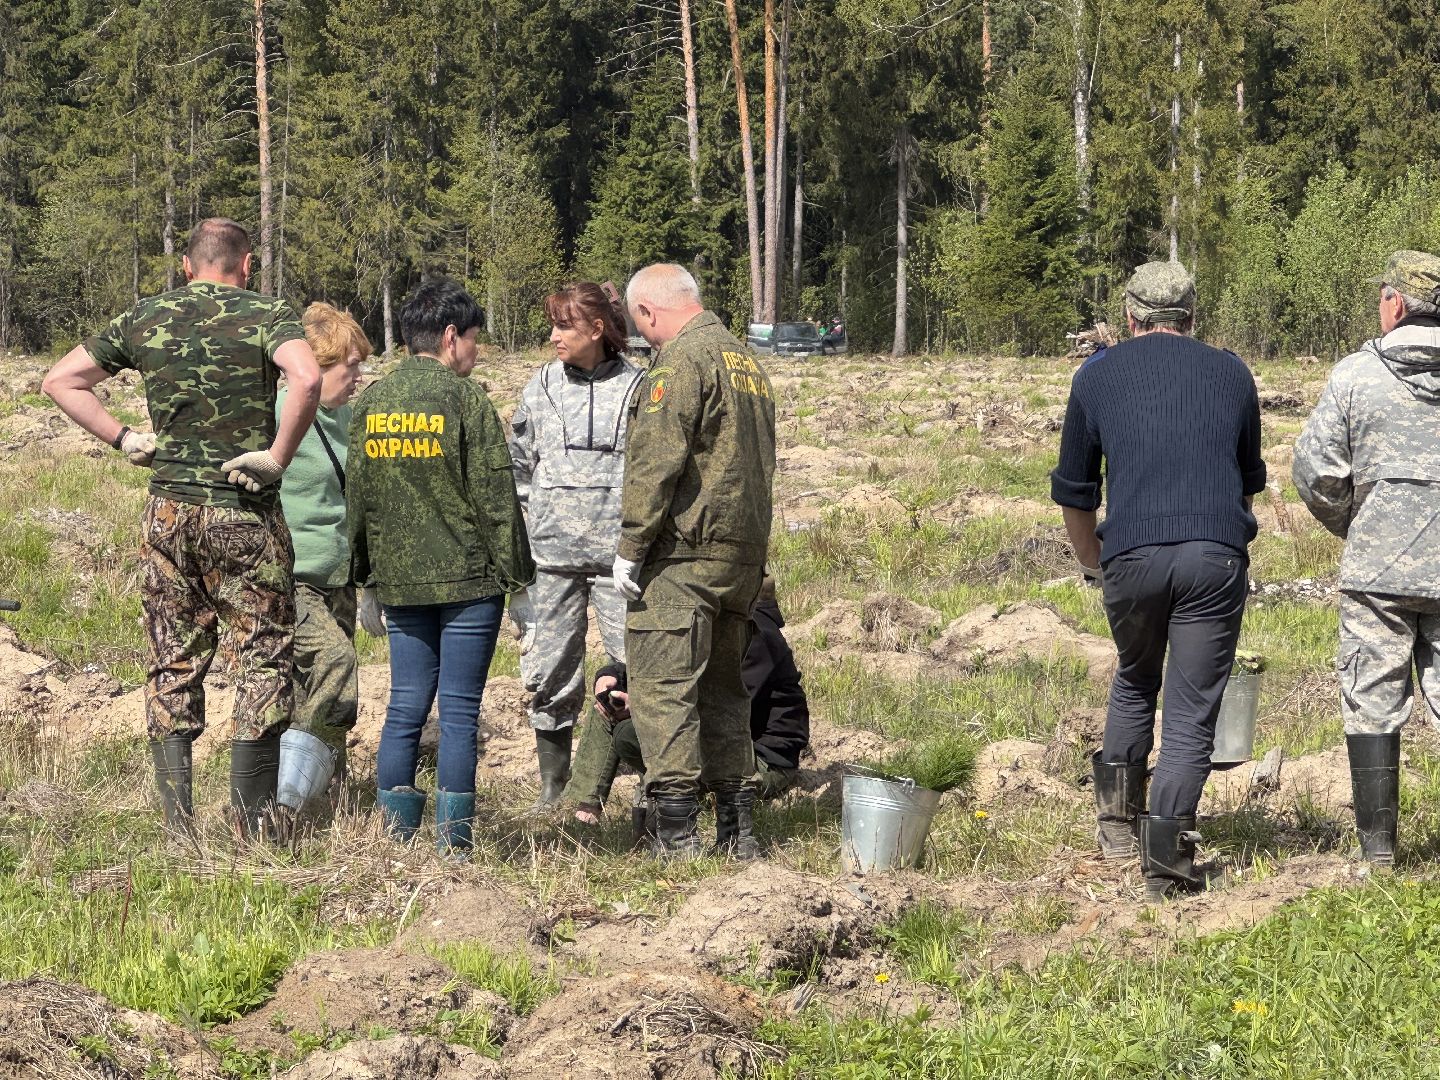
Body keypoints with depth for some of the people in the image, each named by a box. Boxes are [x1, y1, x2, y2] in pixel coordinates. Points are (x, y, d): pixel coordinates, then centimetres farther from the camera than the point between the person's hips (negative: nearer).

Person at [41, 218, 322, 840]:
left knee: (174, 663, 10)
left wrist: (122, 439, 7)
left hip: (168, 510, 4)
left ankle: (177, 827, 9)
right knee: (262, 660, 4)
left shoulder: (144, 320, 7)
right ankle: (251, 824, -1)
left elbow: (61, 381, 10)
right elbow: (307, 379, -25)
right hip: (244, 512, -4)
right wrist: (279, 455, -16)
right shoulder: (265, 315, -6)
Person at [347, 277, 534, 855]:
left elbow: (356, 497, 13)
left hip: (398, 582, 5)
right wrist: (516, 577, -4)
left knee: (405, 707, 10)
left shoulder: (370, 401, 7)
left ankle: (395, 840, 9)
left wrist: (364, 577, 21)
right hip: (468, 579, -5)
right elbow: (495, 497, -10)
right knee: (459, 711, -1)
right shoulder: (465, 399, -9)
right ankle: (453, 844, -1)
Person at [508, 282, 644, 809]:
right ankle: (552, 785, 17)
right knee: (548, 674, 4)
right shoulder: (541, 388, 9)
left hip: (618, 551, -3)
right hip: (550, 554, 3)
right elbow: (518, 468, 15)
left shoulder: (637, 389, 1)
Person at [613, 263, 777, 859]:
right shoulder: (748, 362, 18)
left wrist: (630, 548, -14)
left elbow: (656, 462, -18)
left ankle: (676, 832, -13)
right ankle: (736, 827, 16)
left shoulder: (682, 361, -11)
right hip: (744, 555, 9)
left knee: (662, 684, -7)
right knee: (722, 687, 15)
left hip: (683, 554, -9)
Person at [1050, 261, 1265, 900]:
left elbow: (1073, 490, 20)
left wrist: (1090, 560, 37)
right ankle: (1167, 857, -8)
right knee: (1192, 709, 2)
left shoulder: (1096, 376, 14)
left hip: (1132, 555, 0)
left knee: (1134, 681, 25)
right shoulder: (1231, 374, 17)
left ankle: (1119, 819, 21)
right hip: (1217, 555, 0)